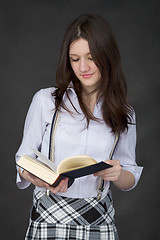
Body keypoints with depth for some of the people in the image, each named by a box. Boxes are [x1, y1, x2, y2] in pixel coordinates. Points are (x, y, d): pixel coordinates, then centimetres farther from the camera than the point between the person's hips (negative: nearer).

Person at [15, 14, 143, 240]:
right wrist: (38, 179, -21)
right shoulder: (46, 100, -3)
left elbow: (130, 179, 8)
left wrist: (117, 174, -14)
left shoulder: (124, 113, 4)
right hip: (49, 220, -1)